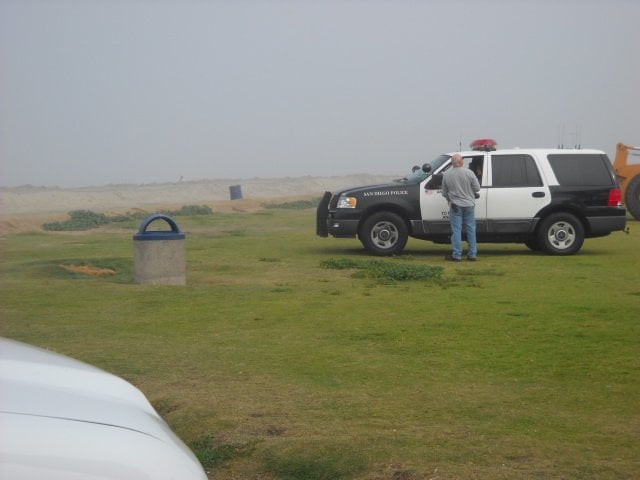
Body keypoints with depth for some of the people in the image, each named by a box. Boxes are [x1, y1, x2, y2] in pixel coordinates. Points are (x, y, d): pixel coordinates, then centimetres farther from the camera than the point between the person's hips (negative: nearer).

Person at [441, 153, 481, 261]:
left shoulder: (446, 175, -4)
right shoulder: (469, 173, -8)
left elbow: (444, 193, 3)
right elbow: (477, 189, -3)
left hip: (455, 206, 0)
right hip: (469, 205, 0)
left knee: (456, 230, 2)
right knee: (471, 229, 9)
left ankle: (456, 255, 1)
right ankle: (472, 254, 12)